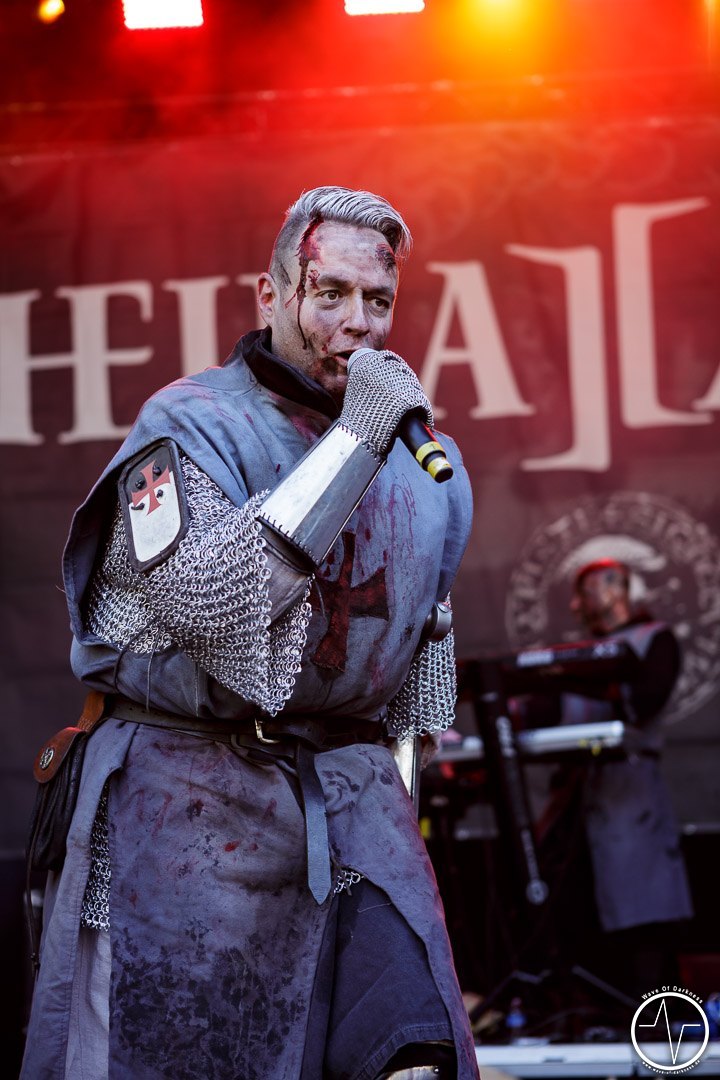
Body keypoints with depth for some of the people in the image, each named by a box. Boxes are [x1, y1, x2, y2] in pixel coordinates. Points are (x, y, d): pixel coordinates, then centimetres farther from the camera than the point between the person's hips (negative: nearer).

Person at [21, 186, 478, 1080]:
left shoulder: (427, 459, 11)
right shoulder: (189, 428, -7)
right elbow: (202, 600, -24)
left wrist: (395, 780, 25)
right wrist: (354, 442, -23)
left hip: (349, 799, 4)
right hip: (191, 796, -4)